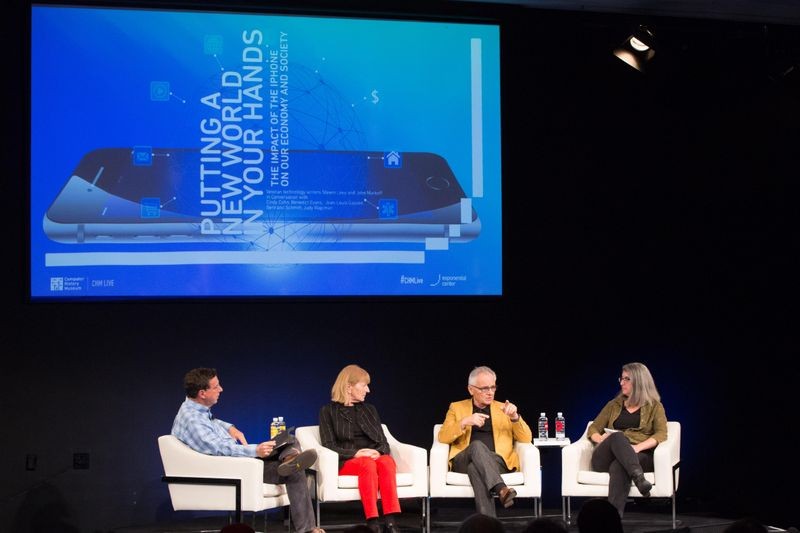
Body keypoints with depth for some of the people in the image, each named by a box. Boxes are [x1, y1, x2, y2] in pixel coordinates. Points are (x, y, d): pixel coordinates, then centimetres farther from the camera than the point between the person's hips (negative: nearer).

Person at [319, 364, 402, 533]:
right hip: (345, 462, -3)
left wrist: (378, 452, -11)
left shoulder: (369, 409, 22)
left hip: (373, 458, 3)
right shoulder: (328, 411, 9)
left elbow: (383, 442, 14)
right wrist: (356, 453, -17)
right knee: (368, 464, -38)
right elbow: (329, 446, -1)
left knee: (387, 461, -34)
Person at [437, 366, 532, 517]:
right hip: (463, 463, -1)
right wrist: (464, 422, -13)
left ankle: (488, 523, -49)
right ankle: (501, 490, -57)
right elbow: (442, 438, 4)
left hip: (498, 462, 1)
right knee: (477, 445, -36)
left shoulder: (502, 408, 20)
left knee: (475, 468, -36)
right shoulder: (457, 408, 18)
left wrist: (515, 417, -8)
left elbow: (526, 439, 11)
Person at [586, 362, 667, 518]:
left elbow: (661, 434, -1)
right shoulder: (614, 405, 25)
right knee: (617, 436, -35)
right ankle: (638, 477, -59)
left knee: (618, 467, -40)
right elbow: (593, 429, 23)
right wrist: (601, 439, -3)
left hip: (640, 456, -2)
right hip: (606, 458, 2)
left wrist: (637, 447, -19)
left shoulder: (654, 406, 15)